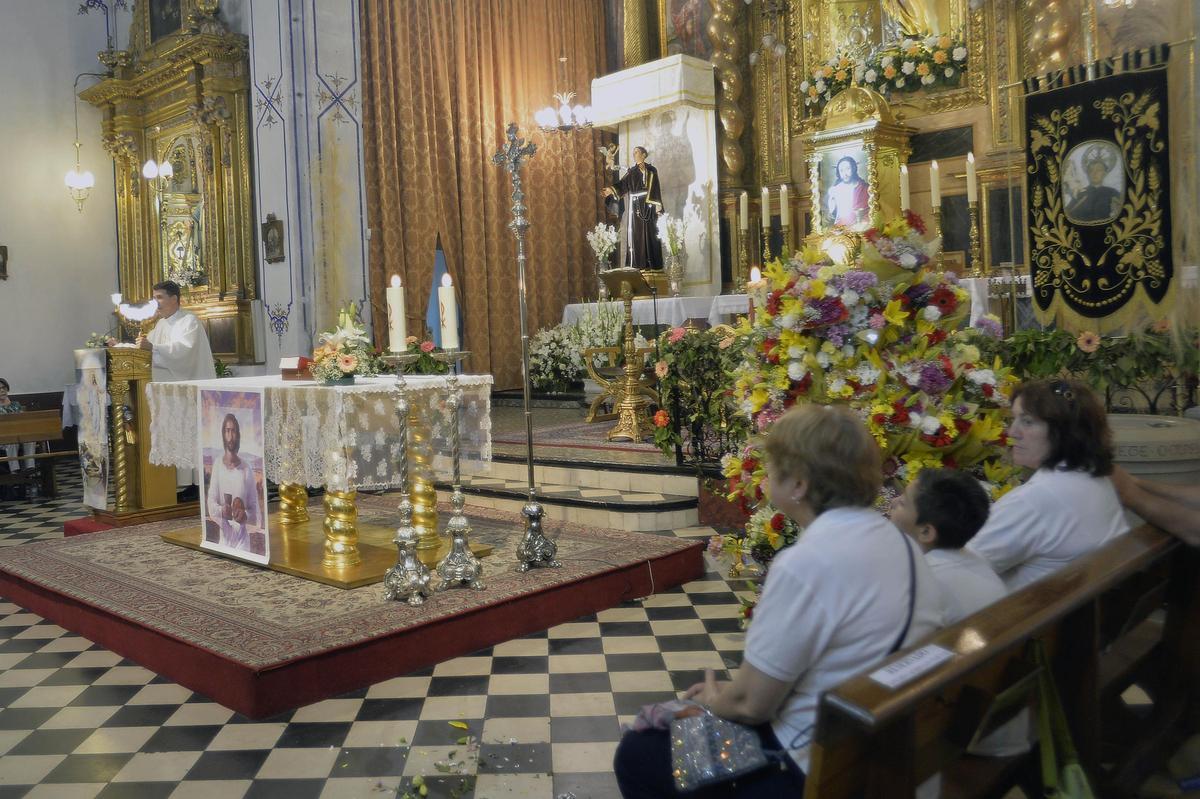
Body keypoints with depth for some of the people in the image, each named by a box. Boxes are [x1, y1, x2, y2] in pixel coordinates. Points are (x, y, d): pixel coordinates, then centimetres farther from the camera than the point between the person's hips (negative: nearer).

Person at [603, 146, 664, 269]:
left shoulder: (651, 170, 3)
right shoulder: (631, 171, 13)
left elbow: (656, 189, -3)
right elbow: (623, 184, -1)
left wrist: (657, 205, -12)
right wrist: (612, 190, -19)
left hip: (647, 206, -3)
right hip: (634, 206, 3)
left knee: (649, 234, -4)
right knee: (635, 234, -1)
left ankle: (651, 264, -3)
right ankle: (637, 264, 1)